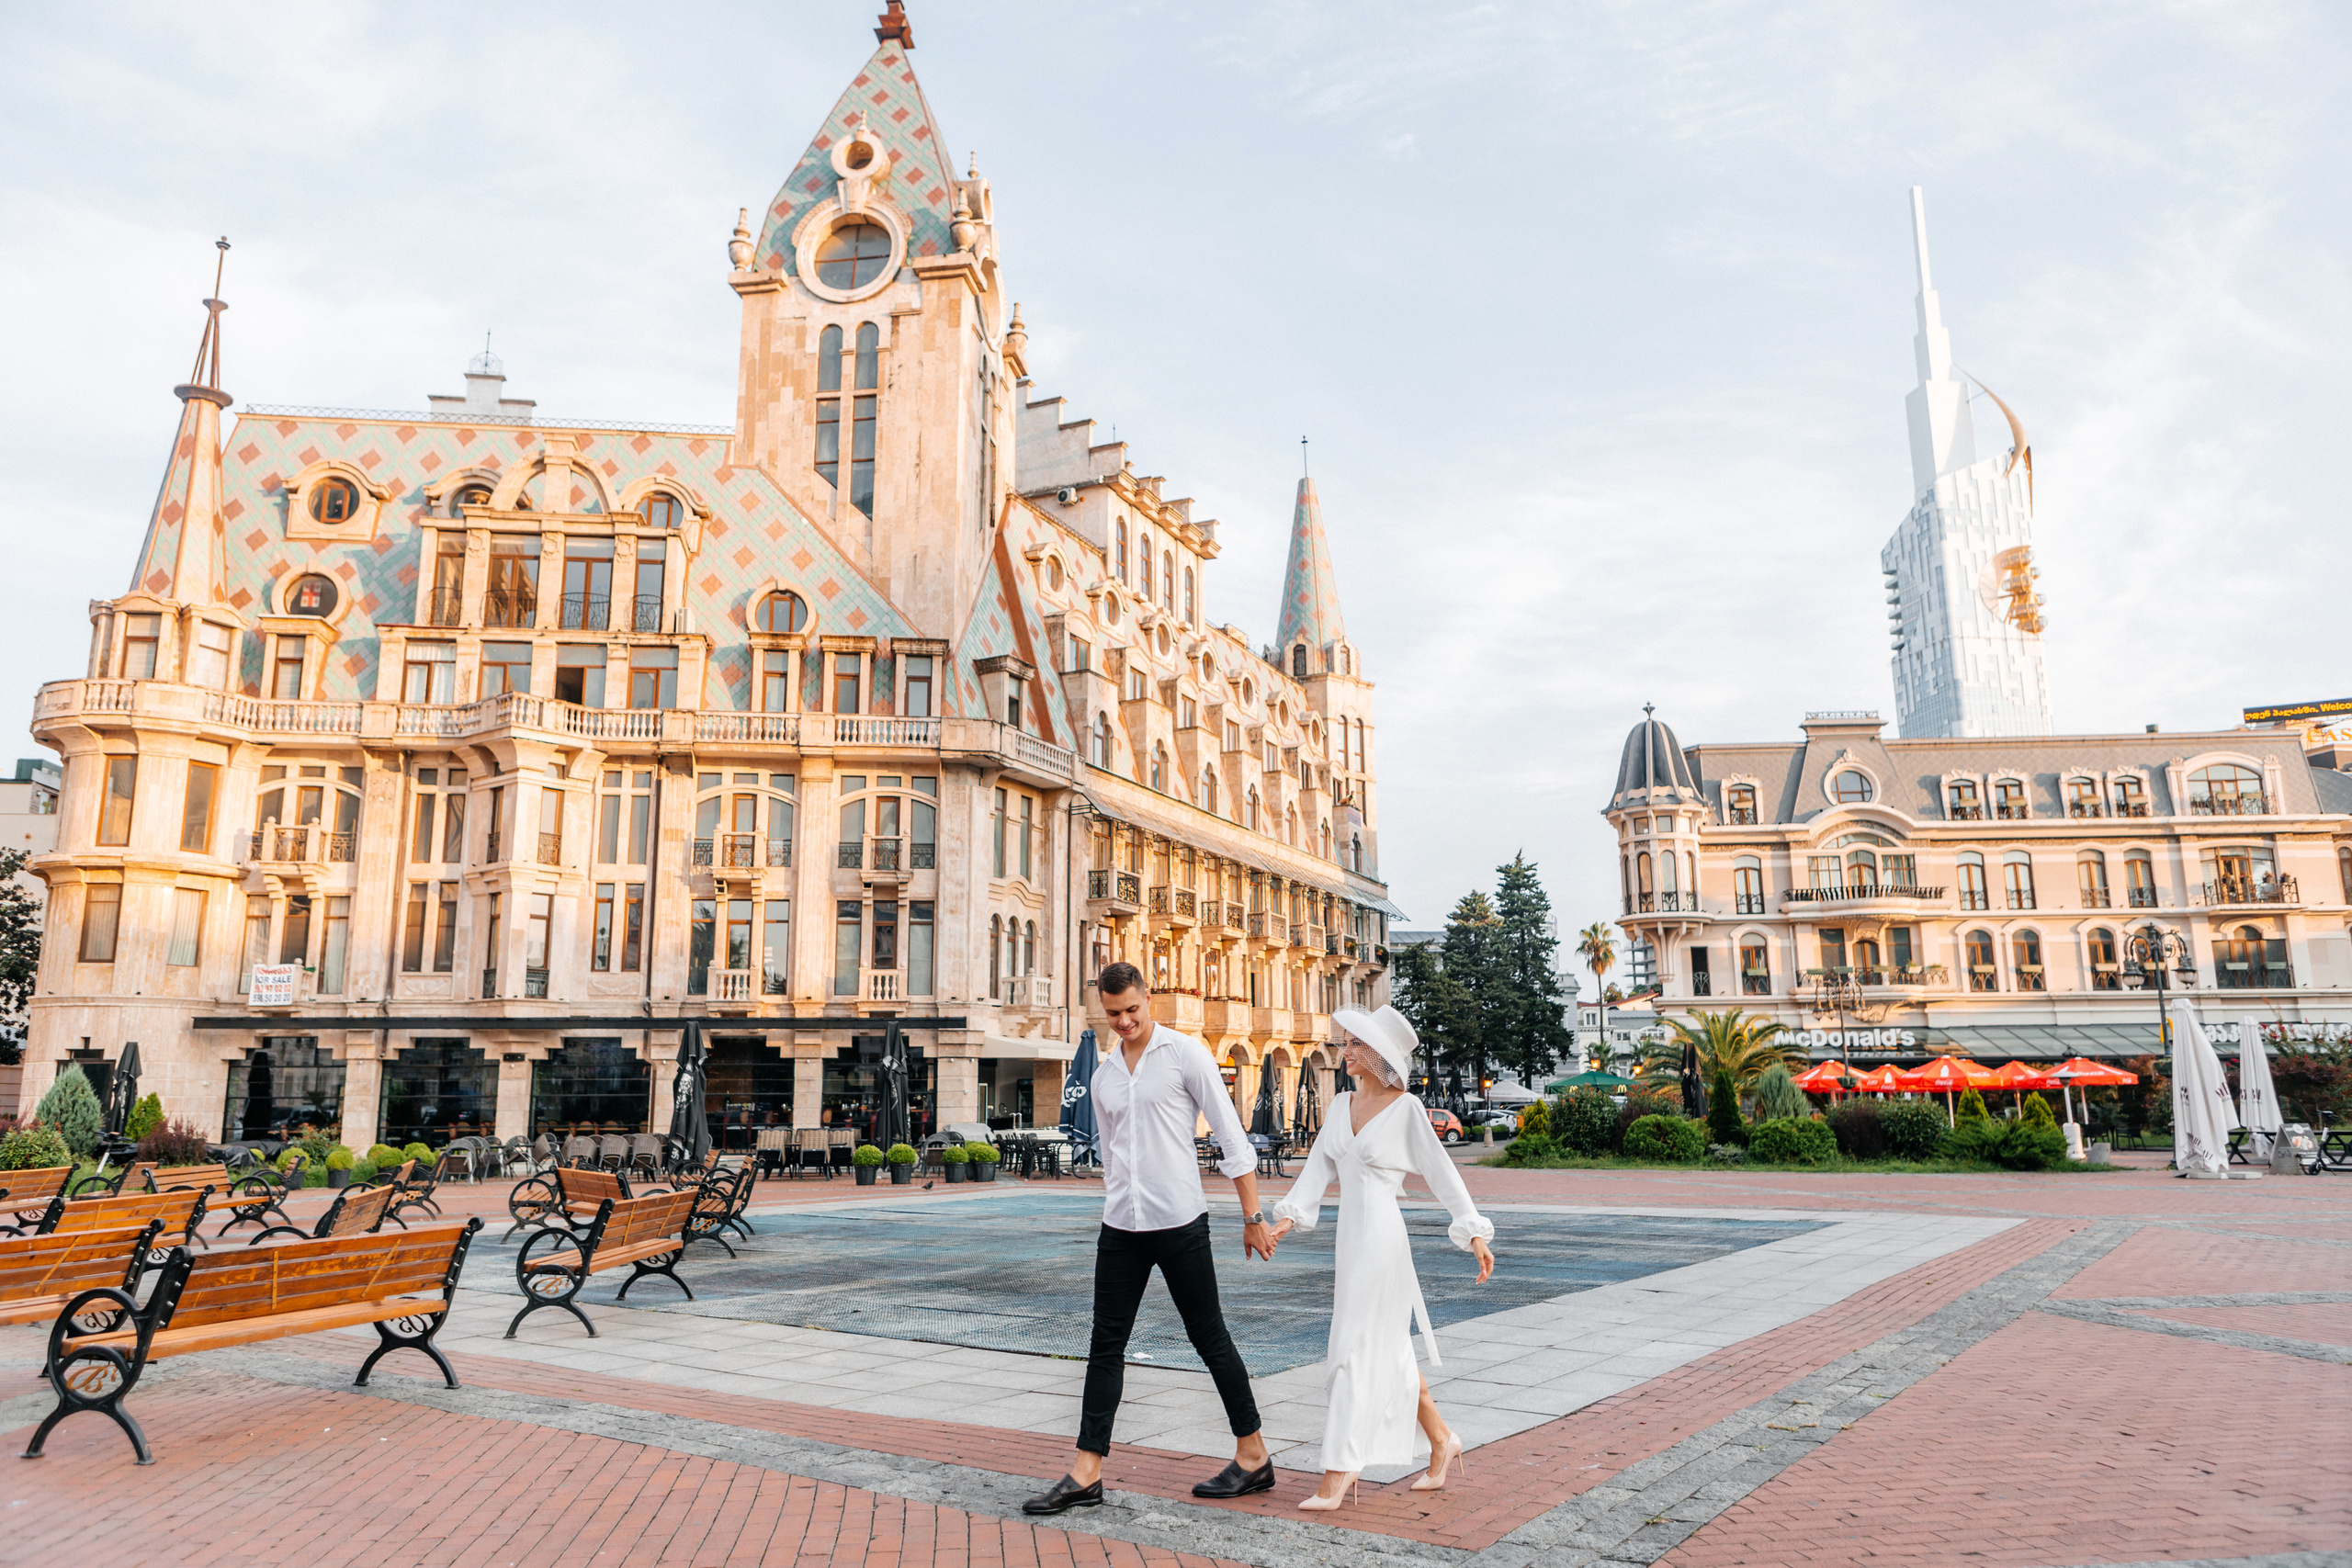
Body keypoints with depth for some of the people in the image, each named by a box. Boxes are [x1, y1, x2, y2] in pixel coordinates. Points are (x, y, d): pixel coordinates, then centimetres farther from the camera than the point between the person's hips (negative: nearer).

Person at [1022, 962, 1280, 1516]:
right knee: (1106, 1344, 4)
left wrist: (1253, 1217, -7)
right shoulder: (1103, 1078, 13)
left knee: (1209, 1337, 4)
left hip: (1180, 1222, -5)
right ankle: (1087, 1473, 10)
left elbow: (1232, 1138, -5)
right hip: (1120, 1228, 5)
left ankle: (1254, 1456, 18)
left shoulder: (1185, 1054, -5)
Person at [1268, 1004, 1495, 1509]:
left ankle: (1338, 1472, 2)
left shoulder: (1406, 1108, -9)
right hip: (1351, 1236, 7)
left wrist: (1475, 1234, -9)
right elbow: (1319, 1166, 7)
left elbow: (1441, 1173, -6)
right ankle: (1442, 1440, 33)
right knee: (1388, 1349, 17)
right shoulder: (1342, 1104, 10)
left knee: (1357, 1350, -5)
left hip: (1382, 1236, -7)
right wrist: (1289, 1217, -3)